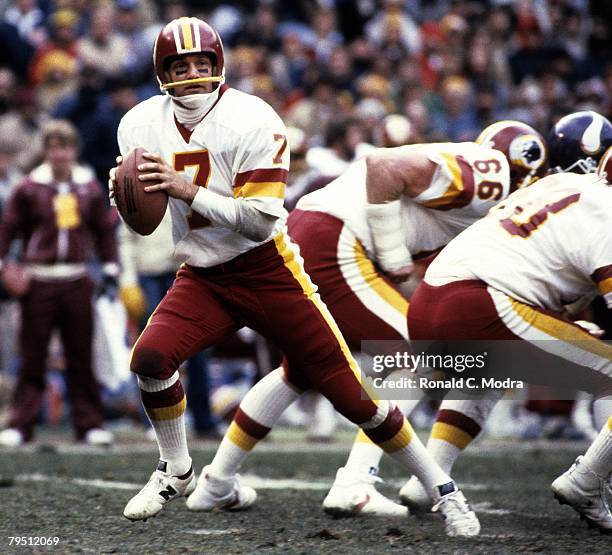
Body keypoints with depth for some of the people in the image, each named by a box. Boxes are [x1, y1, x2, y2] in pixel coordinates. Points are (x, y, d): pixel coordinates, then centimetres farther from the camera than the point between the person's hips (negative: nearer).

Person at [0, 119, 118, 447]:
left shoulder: (90, 188, 8)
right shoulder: (30, 188, 0)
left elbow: (104, 230, 16)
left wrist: (110, 271, 8)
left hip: (77, 281, 2)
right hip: (38, 281, -2)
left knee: (81, 356, 6)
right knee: (32, 357, -1)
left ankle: (89, 424, 10)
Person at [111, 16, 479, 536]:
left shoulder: (250, 120, -18)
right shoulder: (143, 126, -1)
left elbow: (261, 219, -22)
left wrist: (190, 191, -30)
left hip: (268, 272, -4)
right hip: (203, 278, 4)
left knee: (349, 390, -4)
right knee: (151, 357, -22)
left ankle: (443, 491, 10)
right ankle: (177, 473, 5)